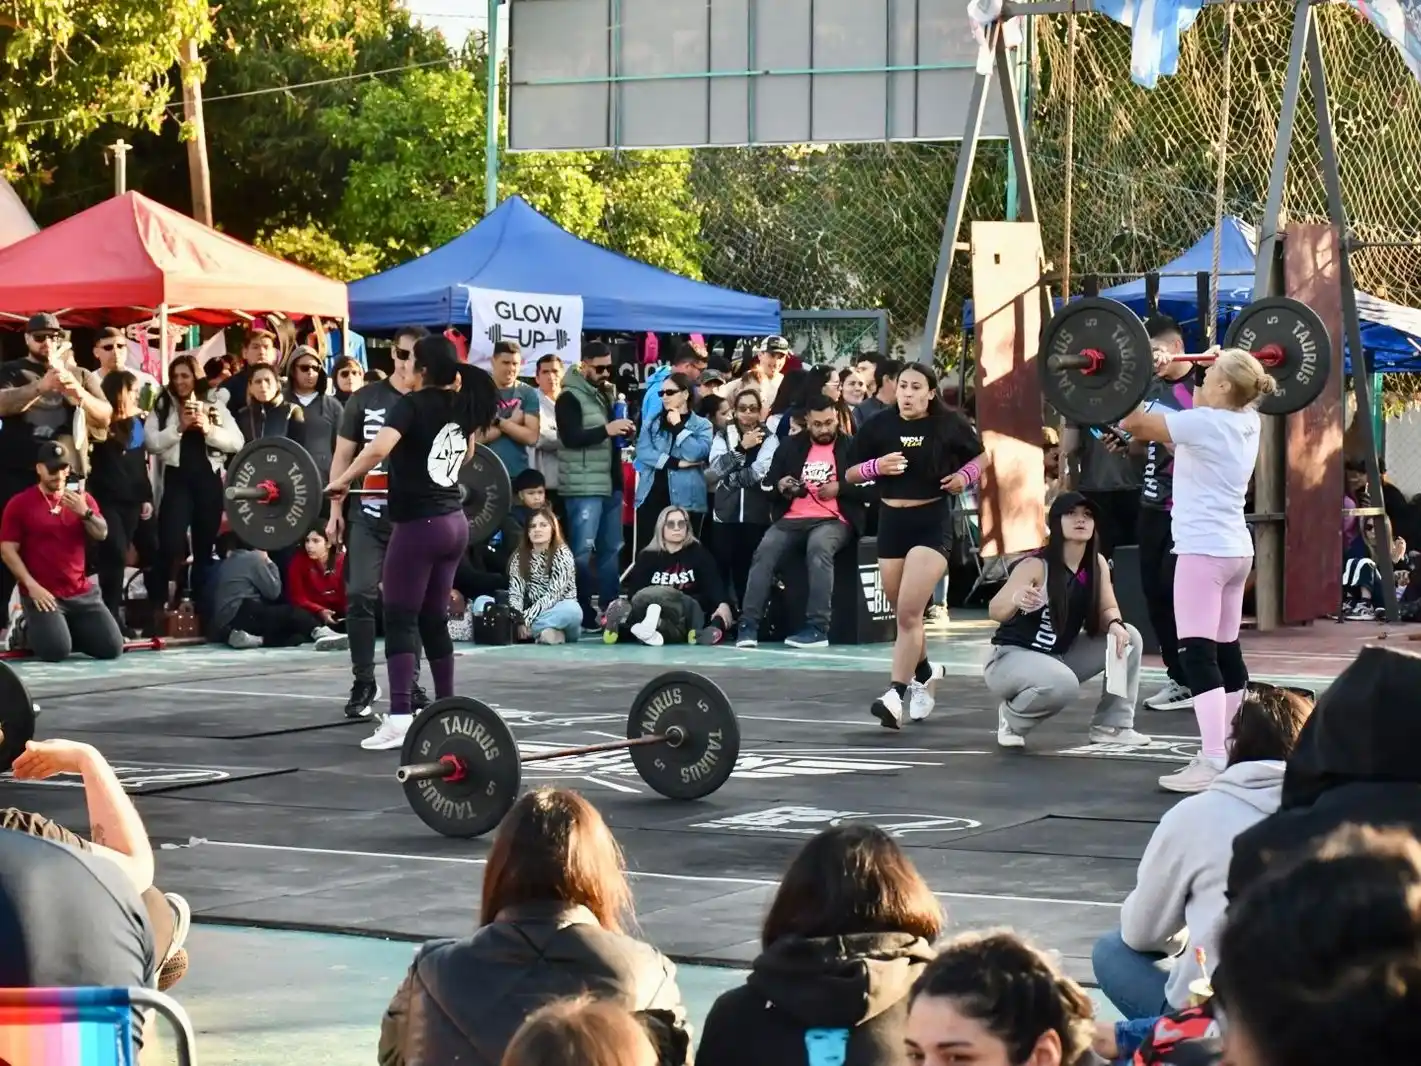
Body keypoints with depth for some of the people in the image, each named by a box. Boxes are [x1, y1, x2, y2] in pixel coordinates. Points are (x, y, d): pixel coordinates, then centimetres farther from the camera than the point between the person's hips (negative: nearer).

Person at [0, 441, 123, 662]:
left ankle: (72, 631, 23)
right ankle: (33, 631, 12)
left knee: (112, 648, -5)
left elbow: (102, 534, -2)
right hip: (43, 594, -4)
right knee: (56, 651, -24)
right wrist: (32, 586, -14)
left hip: (83, 592, 4)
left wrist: (84, 512, -21)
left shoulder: (82, 500, 10)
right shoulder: (19, 504, -3)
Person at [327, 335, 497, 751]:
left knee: (400, 621, -6)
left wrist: (340, 482, -20)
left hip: (418, 525, -7)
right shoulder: (461, 405, 9)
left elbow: (378, 448, -29)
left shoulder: (412, 404, -14)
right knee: (434, 620, 16)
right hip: (454, 523, 7)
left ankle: (400, 719, -16)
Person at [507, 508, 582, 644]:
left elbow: (553, 594, -18)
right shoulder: (519, 557, 2)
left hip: (560, 614, -4)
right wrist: (517, 618, -28)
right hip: (535, 614, 4)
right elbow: (515, 592, -8)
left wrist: (526, 619, -27)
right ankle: (545, 630, -26)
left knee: (572, 610, -39)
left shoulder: (562, 554, -9)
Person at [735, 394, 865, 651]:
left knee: (819, 547, -37)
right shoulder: (790, 445, 17)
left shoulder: (851, 447, 8)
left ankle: (817, 629, -38)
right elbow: (768, 483, 19)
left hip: (834, 520, -3)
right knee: (764, 551, -27)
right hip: (793, 519, 3)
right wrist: (780, 486, -3)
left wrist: (839, 488, -12)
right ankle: (748, 626, -29)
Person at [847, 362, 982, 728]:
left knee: (909, 612, -16)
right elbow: (850, 474, 5)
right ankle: (925, 673, 42)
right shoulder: (879, 425, -1)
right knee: (904, 614, 15)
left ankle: (896, 696, -19)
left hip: (932, 523, -4)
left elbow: (980, 455, 14)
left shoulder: (948, 425, -4)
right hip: (891, 522, 4)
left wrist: (965, 476, -5)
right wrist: (876, 466, -14)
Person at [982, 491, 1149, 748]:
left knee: (1128, 638, -5)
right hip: (1011, 659, -7)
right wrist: (1016, 600, -55)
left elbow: (1108, 610, 3)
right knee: (1064, 684, -36)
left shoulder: (1097, 563, -3)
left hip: (1059, 657, 7)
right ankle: (1012, 717, -5)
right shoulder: (1036, 566, -22)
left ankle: (1111, 726, 4)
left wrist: (1115, 626, -21)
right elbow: (994, 611, -31)